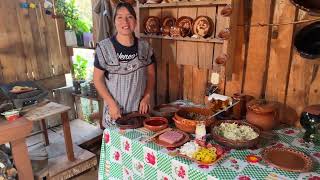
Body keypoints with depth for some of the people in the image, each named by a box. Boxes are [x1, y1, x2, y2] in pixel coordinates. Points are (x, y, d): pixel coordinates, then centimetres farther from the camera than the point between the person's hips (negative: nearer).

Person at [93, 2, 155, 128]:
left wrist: (147, 97, -5)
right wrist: (111, 103, -12)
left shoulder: (144, 47, -1)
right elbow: (98, 78, -5)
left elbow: (151, 74, 7)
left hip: (140, 108, 3)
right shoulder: (104, 47, -10)